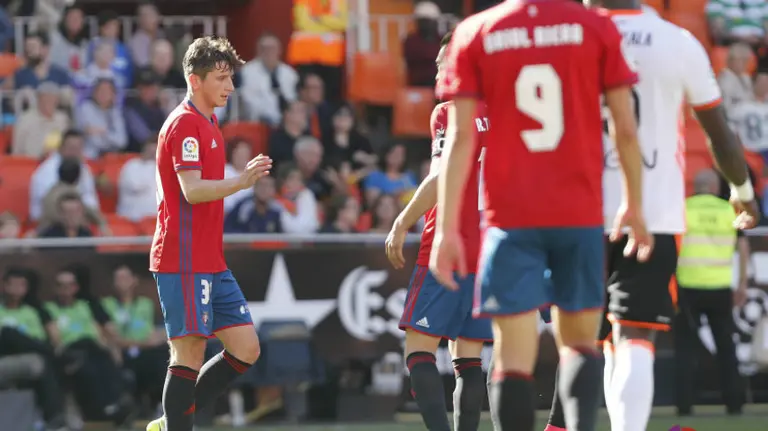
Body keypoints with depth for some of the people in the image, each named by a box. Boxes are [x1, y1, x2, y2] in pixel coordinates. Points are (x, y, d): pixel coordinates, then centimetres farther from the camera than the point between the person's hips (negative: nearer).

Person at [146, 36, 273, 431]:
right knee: (190, 353, -8)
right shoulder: (184, 124, -12)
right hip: (184, 261, -10)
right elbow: (192, 190, -23)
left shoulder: (207, 124, 18)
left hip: (211, 262, 10)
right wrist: (241, 181, -35)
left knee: (246, 348, 6)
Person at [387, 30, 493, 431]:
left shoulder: (449, 113, -7)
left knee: (419, 350, -5)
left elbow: (444, 177, -17)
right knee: (468, 357, 8)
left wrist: (402, 225, -12)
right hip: (491, 255, 7)